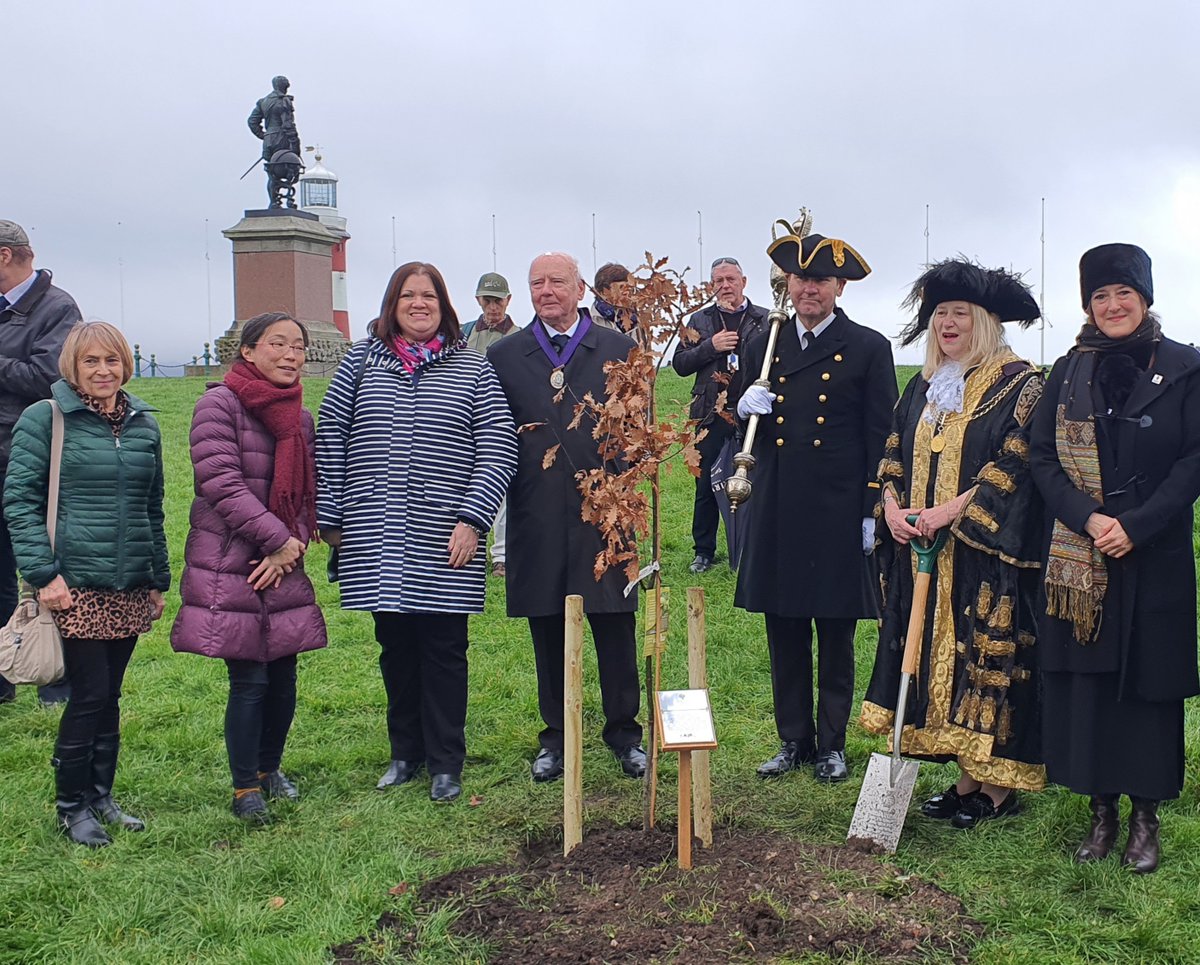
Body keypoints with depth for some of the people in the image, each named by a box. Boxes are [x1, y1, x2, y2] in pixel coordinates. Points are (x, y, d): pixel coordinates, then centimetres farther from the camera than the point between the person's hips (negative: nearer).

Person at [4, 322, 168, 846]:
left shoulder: (144, 424, 11)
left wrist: (158, 579, 16)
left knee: (109, 695, 11)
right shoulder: (43, 420, -3)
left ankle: (100, 796, 25)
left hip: (129, 586, 4)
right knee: (89, 694, -3)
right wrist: (43, 573, -13)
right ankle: (72, 806, 13)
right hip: (74, 584, -4)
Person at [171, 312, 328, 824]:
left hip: (283, 567, 6)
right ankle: (245, 787, 12)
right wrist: (280, 539, -15)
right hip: (228, 566, -6)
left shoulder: (300, 418, 12)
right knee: (249, 680, -5)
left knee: (283, 676, 8)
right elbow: (222, 483, -16)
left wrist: (291, 547, -3)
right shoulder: (219, 404, -8)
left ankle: (269, 767, 30)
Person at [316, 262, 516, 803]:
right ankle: (406, 752, 28)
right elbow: (330, 439, 8)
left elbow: (499, 448, -1)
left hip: (445, 544, -1)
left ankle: (445, 763, 17)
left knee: (444, 650, 4)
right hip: (377, 540, 2)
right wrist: (329, 517, 4)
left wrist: (472, 519, -9)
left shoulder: (473, 369, 3)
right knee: (396, 648, 12)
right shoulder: (361, 361, 6)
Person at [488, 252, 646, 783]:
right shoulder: (503, 356, 7)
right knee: (548, 633, 10)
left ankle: (625, 732, 22)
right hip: (537, 516, 1)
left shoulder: (620, 349, 5)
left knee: (615, 630, 6)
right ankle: (555, 736, 24)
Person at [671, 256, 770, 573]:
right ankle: (704, 551, 17)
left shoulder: (765, 320, 5)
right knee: (706, 485, 5)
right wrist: (710, 346, -9)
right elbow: (679, 363, 5)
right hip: (710, 415, 2)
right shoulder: (700, 321, 10)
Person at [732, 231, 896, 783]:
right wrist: (744, 404, -6)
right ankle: (793, 739, 24)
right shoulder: (764, 347, 10)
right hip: (777, 514, 4)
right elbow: (737, 416, 18)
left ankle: (832, 744, 21)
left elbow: (881, 437, -4)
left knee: (836, 638, 8)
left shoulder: (868, 348, -1)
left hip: (838, 514, -3)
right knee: (783, 634, 10)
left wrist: (872, 512, -9)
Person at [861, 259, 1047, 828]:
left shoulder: (1018, 384, -7)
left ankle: (999, 787, 11)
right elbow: (895, 455, 15)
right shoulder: (925, 386, 14)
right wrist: (892, 506, -3)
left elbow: (1016, 463, -16)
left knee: (989, 656, -2)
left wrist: (951, 511, -21)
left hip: (987, 551, -7)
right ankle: (967, 779, 20)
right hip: (924, 551, 7)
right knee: (941, 653, 9)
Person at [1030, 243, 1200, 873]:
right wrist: (1088, 519, -13)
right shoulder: (1069, 373, 7)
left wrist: (1136, 526, -15)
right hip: (1076, 558, 2)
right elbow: (1041, 457, 2)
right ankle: (1102, 811, 17)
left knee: (1148, 680, 3)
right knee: (1085, 680, 4)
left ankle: (1145, 815, 17)